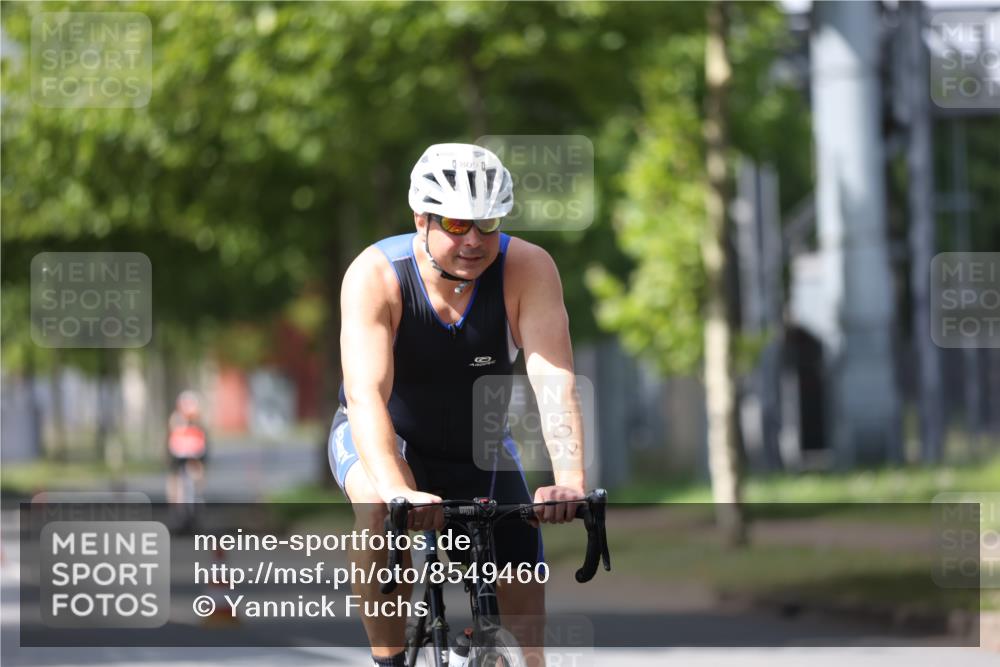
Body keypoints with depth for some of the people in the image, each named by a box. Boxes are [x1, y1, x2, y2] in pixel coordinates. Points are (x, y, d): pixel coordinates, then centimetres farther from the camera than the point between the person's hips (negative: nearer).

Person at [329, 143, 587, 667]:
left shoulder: (528, 268, -24)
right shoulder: (375, 275, -29)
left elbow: (553, 378, -33)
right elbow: (367, 393, -40)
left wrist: (570, 481, -50)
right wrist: (398, 491, -56)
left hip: (478, 450, 3)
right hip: (385, 441, -3)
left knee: (520, 612, -6)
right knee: (383, 511, -36)